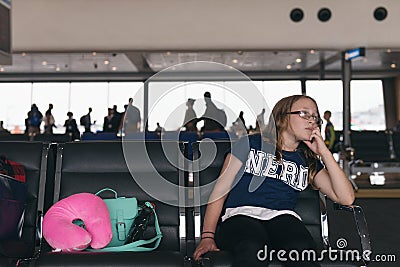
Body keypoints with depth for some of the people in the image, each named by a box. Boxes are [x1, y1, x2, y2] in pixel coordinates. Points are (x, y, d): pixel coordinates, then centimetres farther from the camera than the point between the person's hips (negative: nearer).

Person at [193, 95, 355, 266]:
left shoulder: (309, 162, 24)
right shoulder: (250, 144, 15)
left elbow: (346, 198, 12)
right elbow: (220, 189, 8)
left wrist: (324, 152, 10)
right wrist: (207, 236, -4)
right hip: (241, 214, -2)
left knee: (302, 249, -34)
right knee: (251, 248, -38)